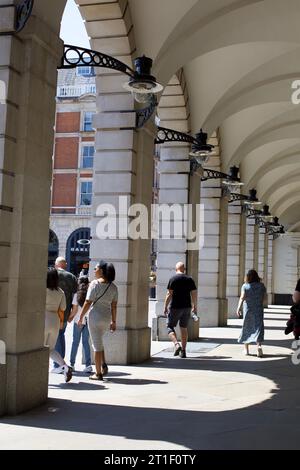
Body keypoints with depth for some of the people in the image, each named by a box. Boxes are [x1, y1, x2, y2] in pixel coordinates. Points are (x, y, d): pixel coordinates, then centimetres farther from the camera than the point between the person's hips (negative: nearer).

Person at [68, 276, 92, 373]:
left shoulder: (77, 295, -5)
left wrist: (70, 317, 9)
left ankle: (72, 364, 16)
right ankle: (88, 364, -1)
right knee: (86, 342, 8)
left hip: (78, 321, -1)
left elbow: (74, 309, -6)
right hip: (89, 321, 2)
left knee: (75, 342, 10)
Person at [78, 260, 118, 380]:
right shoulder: (113, 287, 4)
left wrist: (81, 317, -5)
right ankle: (103, 365, 12)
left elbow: (88, 303, -13)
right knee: (99, 341, 26)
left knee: (97, 344, 3)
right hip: (107, 317, 6)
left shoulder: (95, 284, -12)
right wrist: (114, 322, 12)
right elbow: (114, 306, 6)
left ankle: (98, 374, 9)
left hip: (95, 316, -5)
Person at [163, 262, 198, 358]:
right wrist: (194, 307, 14)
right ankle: (183, 351, 13)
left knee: (170, 326, 7)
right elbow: (194, 294, 4)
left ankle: (176, 344, -15)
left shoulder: (173, 279, -6)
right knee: (184, 328, 13)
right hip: (187, 307, 4)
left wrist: (165, 307, -4)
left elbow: (169, 294, -10)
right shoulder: (189, 279, 5)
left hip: (175, 307, -4)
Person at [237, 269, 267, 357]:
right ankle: (259, 345, -26)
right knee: (258, 327, -3)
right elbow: (265, 299, 3)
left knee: (247, 328, 13)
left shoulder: (245, 286, -4)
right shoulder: (261, 286, 1)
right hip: (258, 310, 0)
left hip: (247, 310, 0)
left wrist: (238, 308, -20)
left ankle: (246, 349, 21)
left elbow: (242, 297, -16)